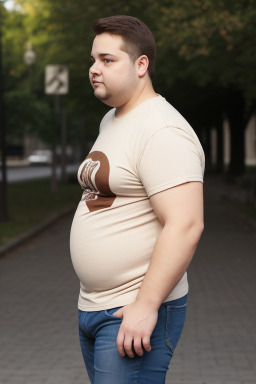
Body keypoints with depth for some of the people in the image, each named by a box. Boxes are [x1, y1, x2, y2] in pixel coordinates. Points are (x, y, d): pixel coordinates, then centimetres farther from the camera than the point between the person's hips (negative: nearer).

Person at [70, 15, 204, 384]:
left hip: (136, 313, -9)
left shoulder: (163, 132, -17)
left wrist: (146, 305, -25)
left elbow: (185, 226, -25)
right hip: (92, 306, 9)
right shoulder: (110, 121, 14)